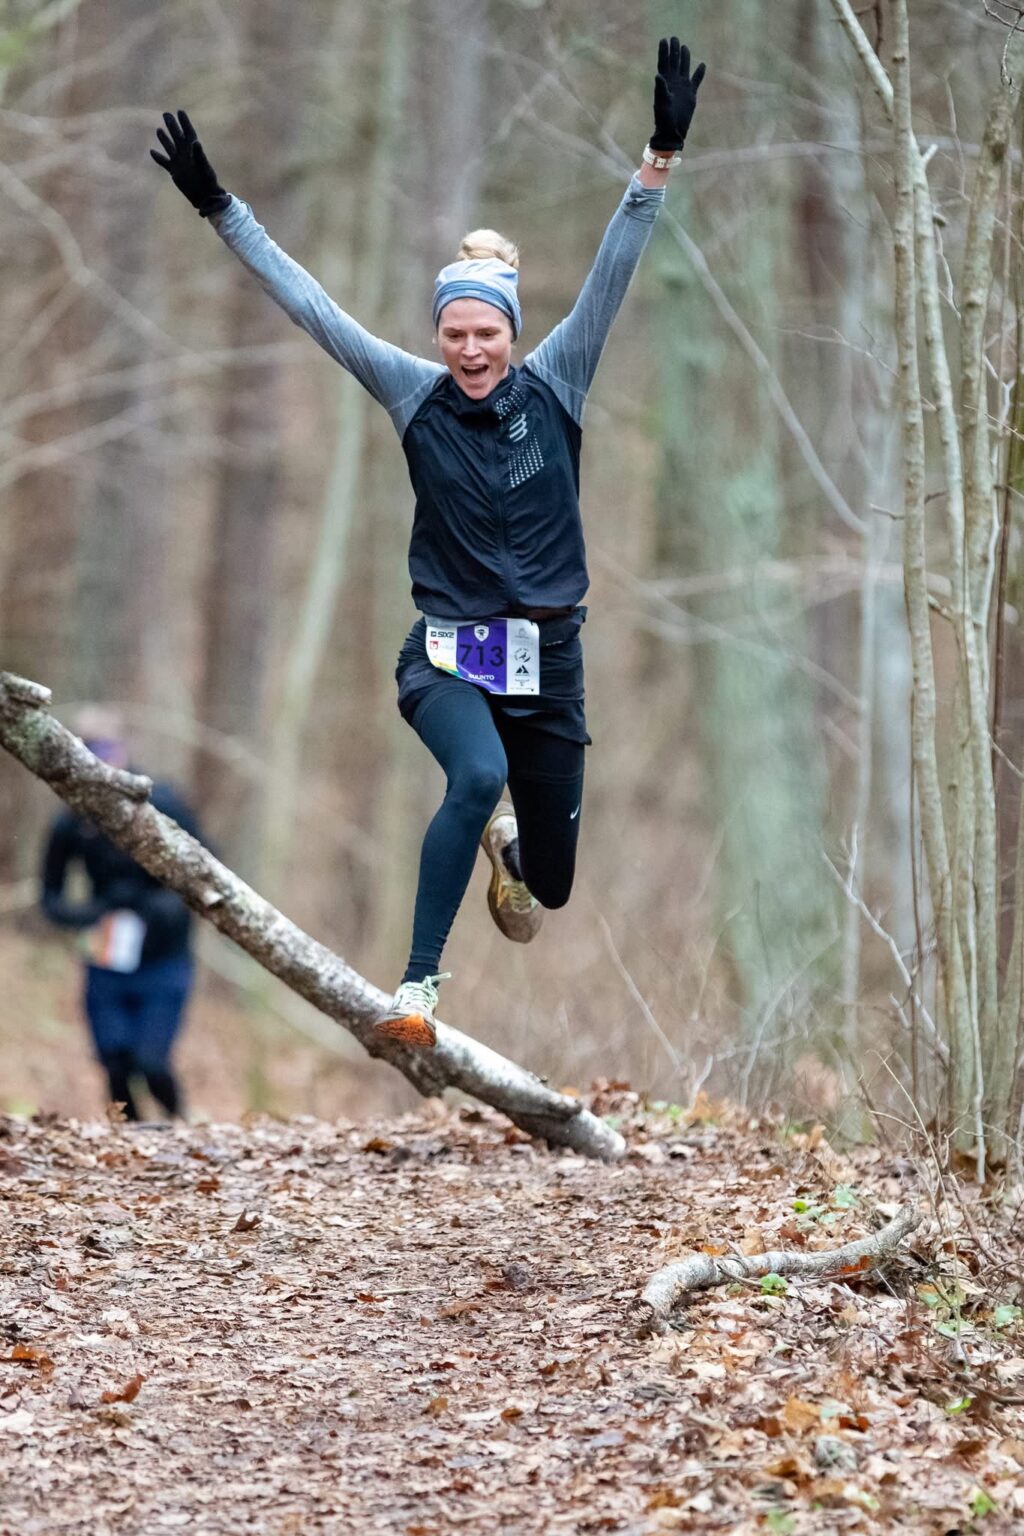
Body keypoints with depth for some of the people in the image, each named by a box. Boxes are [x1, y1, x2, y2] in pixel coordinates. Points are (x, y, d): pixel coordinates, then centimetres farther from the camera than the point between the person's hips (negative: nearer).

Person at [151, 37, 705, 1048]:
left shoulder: (555, 385, -2)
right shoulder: (415, 395, -4)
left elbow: (614, 272, -10)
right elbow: (310, 307, -6)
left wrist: (660, 159, -21)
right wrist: (219, 210, -11)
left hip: (547, 658, 2)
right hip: (447, 652, -2)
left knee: (551, 882, 13)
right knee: (478, 775, -36)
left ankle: (505, 849, 52)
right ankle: (417, 985, -31)